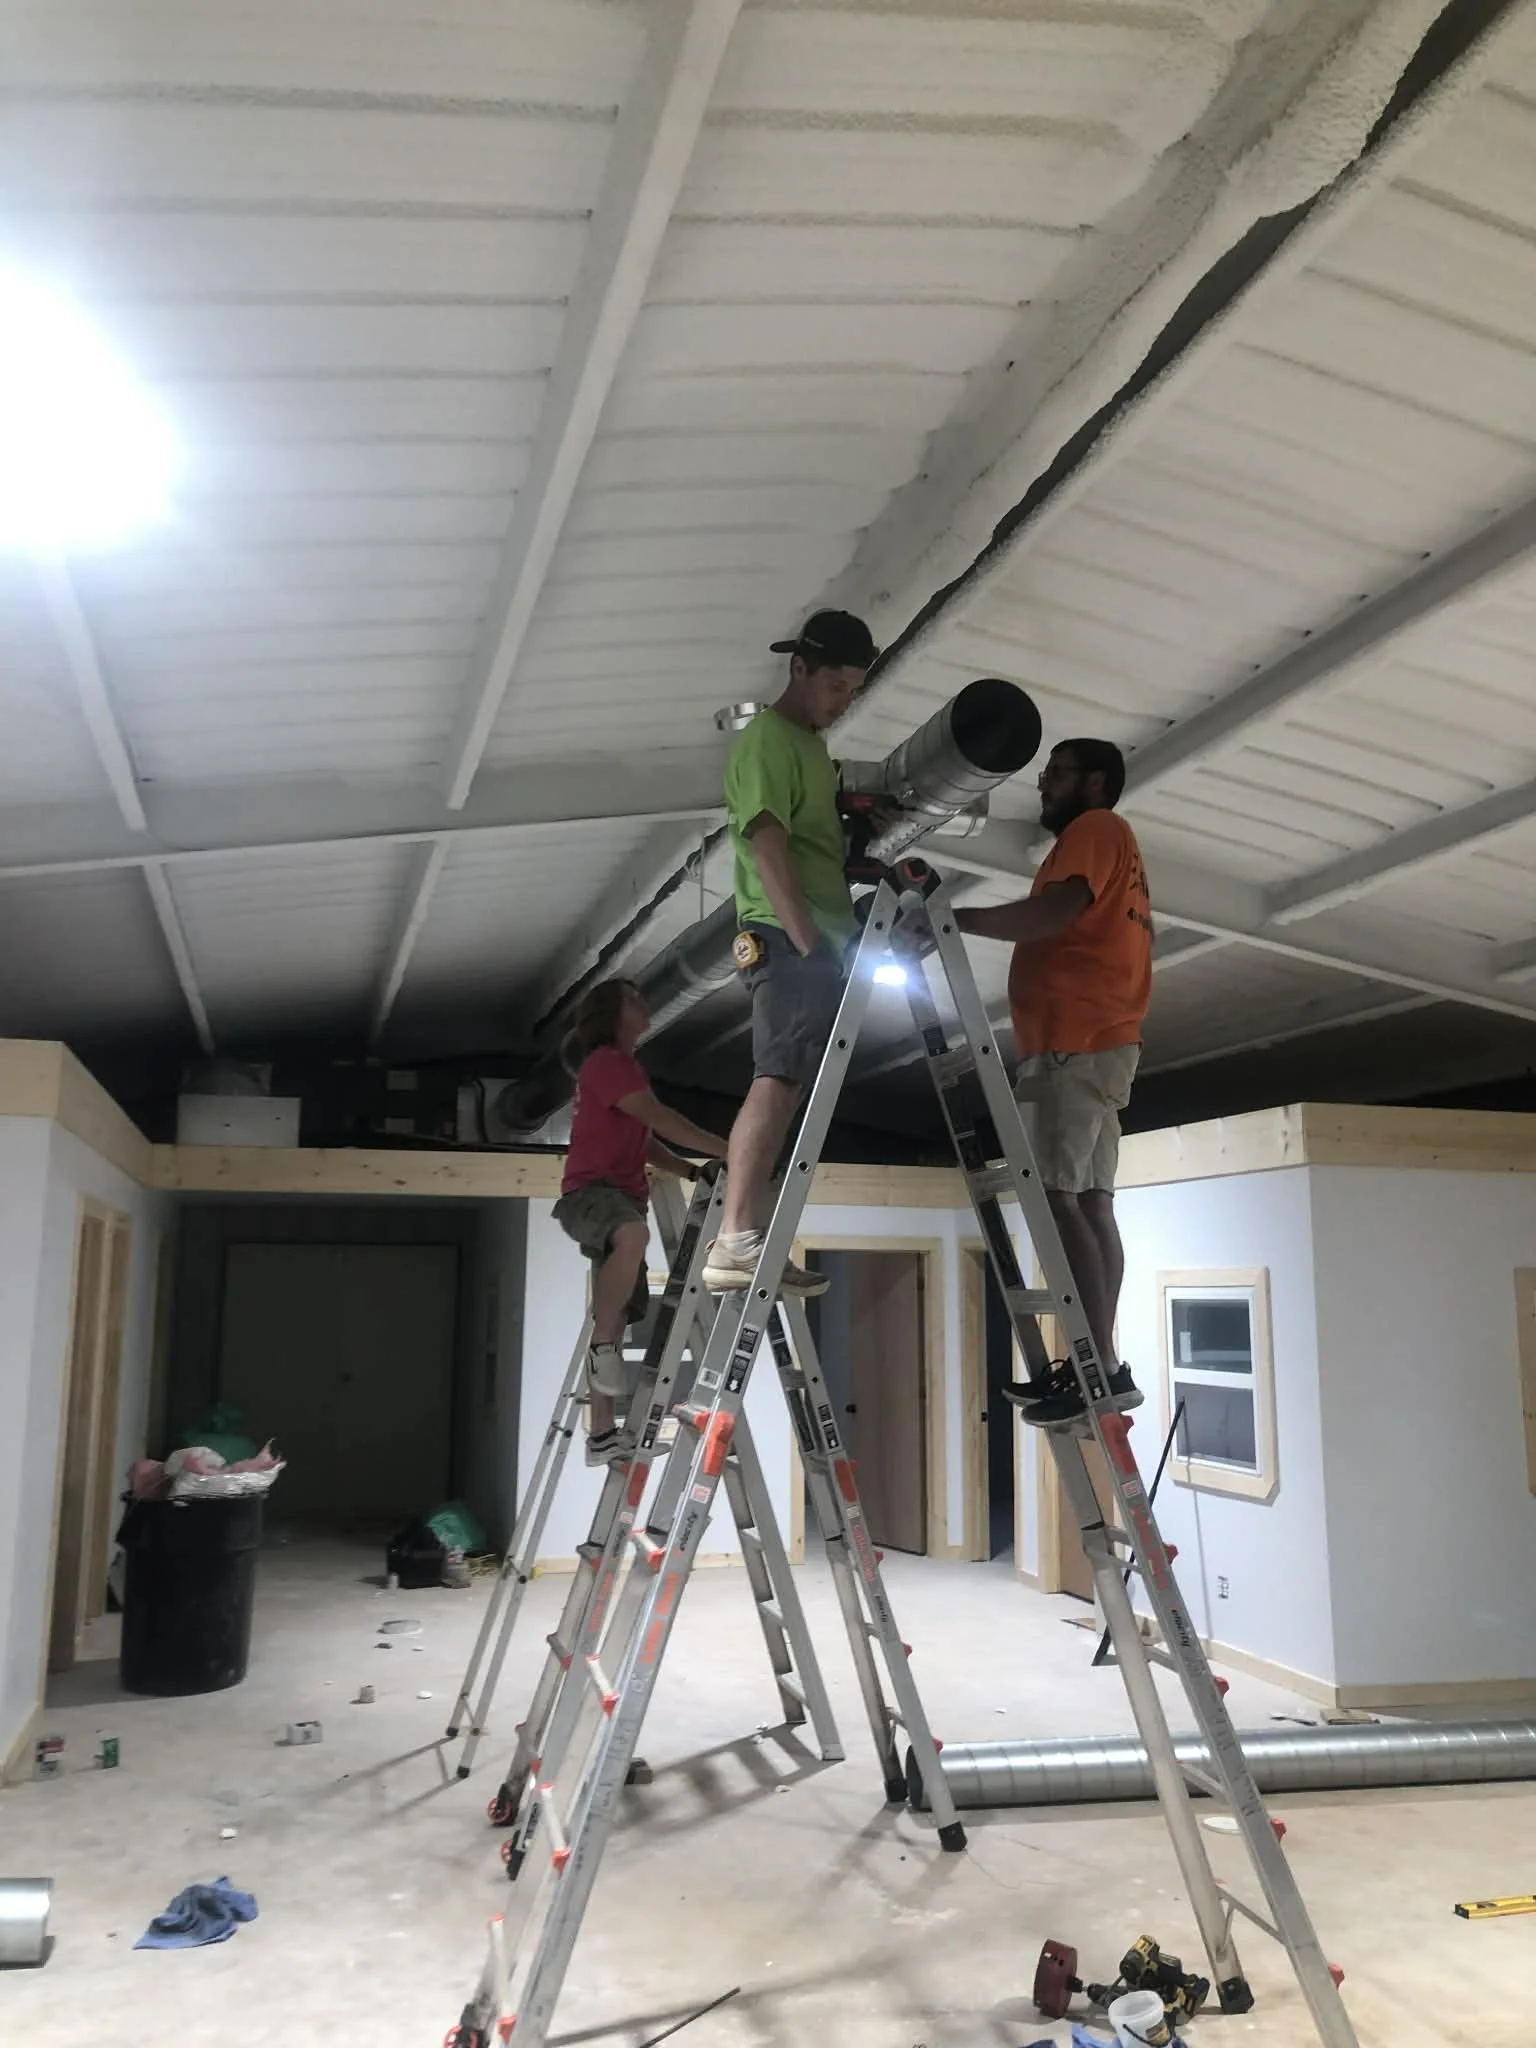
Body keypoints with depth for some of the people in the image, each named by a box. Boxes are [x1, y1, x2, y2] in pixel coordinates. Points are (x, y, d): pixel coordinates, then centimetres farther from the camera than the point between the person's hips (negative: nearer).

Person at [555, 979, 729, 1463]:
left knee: (621, 1317, 6)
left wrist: (693, 1171, 12)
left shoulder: (625, 1067, 26)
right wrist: (727, 1151, -20)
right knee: (633, 1234, -43)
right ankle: (602, 1346, -29)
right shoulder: (606, 1062, -7)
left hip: (621, 1196, 10)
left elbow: (646, 1143, 27)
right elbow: (661, 1119, -18)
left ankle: (603, 1434, 9)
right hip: (590, 1191, -10)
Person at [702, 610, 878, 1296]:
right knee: (780, 1076, -19)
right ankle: (739, 1240, -25)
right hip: (790, 937, -10)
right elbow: (769, 846, -17)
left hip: (817, 936, 10)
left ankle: (743, 1242, 9)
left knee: (784, 1082, 7)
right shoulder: (768, 740, -7)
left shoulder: (812, 745, 23)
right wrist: (808, 941, -23)